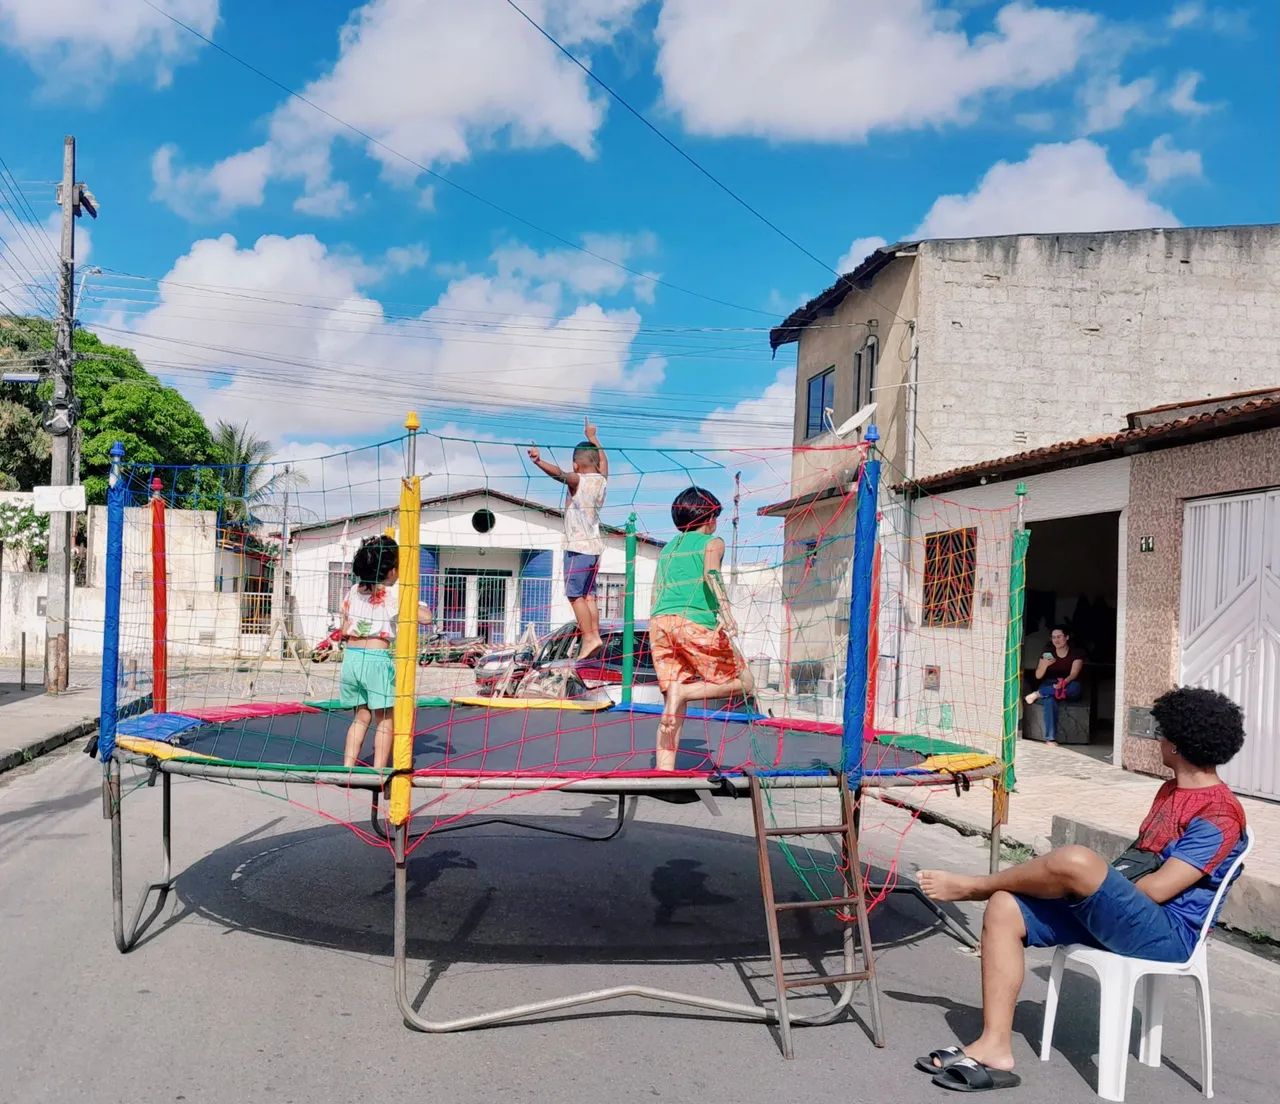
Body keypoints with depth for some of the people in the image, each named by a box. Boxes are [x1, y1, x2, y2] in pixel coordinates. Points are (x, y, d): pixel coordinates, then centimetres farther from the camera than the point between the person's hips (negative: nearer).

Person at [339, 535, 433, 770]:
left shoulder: (353, 591, 9)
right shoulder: (394, 595, -8)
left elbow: (344, 631, 15)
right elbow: (426, 618, -13)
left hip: (351, 656, 6)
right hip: (377, 658, -6)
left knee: (361, 717, 18)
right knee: (384, 719, 7)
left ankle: (347, 768, 14)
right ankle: (378, 772, 6)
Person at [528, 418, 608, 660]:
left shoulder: (577, 480, -10)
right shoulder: (602, 480, 10)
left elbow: (559, 474, -30)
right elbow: (603, 460, 30)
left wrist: (539, 461, -44)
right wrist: (592, 438, 41)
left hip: (578, 546, -8)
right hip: (595, 546, 8)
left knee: (575, 595, -7)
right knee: (588, 595, 13)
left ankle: (589, 638, -12)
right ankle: (595, 634, 9)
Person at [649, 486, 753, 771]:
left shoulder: (668, 548, 25)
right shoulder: (712, 542, 9)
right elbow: (711, 574, -12)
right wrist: (726, 613, -22)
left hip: (659, 621, 6)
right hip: (695, 622, -6)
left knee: (676, 707, 10)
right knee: (742, 682, 7)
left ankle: (664, 771, 2)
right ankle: (684, 691, -15)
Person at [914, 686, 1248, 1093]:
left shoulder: (1219, 814, -13)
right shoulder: (1170, 790, 18)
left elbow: (1157, 888, -18)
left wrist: (1096, 885, -5)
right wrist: (1095, 888, 4)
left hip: (1167, 932, -10)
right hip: (1114, 917, 10)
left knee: (1073, 860, -33)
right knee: (1004, 908, -9)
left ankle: (973, 885, -3)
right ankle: (995, 1048, -13)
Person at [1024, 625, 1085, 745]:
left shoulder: (1076, 653, -2)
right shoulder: (1048, 652, 5)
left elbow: (1073, 674, -16)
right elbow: (1038, 676, 0)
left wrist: (1063, 683, -38)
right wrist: (1045, 664, -21)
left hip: (1068, 690, -1)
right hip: (1048, 686, 1)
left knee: (1075, 687, -39)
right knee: (1049, 700, -36)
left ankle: (1037, 694, -28)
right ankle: (1050, 738, -40)